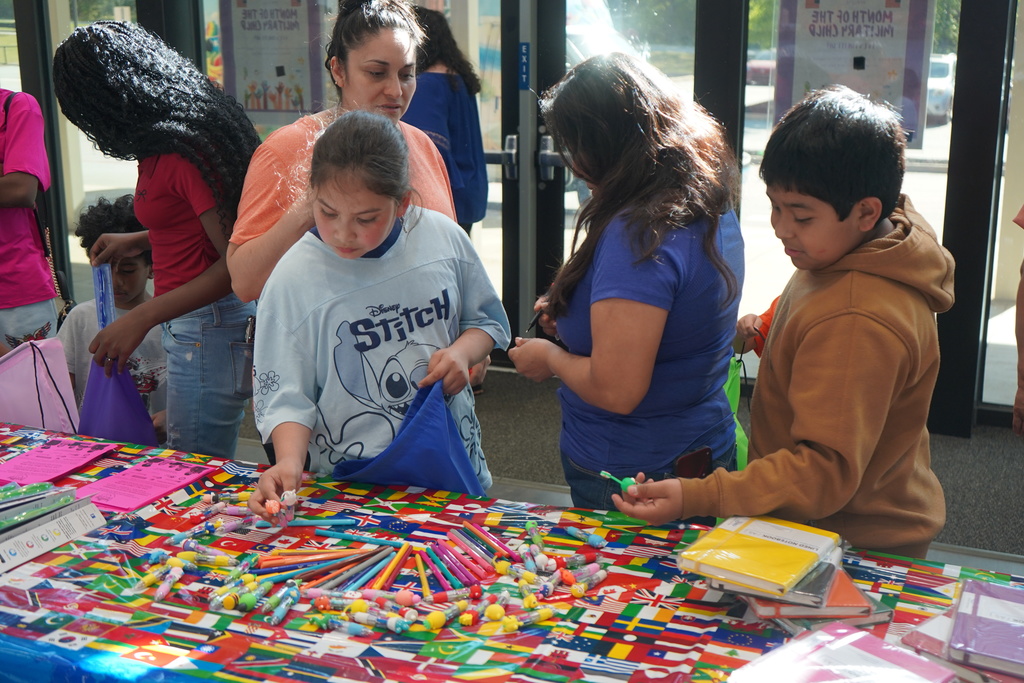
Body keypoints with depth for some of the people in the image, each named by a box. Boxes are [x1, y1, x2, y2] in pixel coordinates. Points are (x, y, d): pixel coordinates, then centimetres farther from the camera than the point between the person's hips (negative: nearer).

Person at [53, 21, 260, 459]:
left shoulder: (185, 155, -20)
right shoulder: (164, 145, 9)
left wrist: (141, 318, -20)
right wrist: (138, 242, 21)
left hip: (209, 327, -9)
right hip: (199, 323, 9)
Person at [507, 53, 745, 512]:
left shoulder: (637, 233, -26)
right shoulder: (712, 209, 3)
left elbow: (616, 390, -28)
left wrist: (551, 358, -9)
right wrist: (573, 315, 10)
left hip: (632, 478, -9)